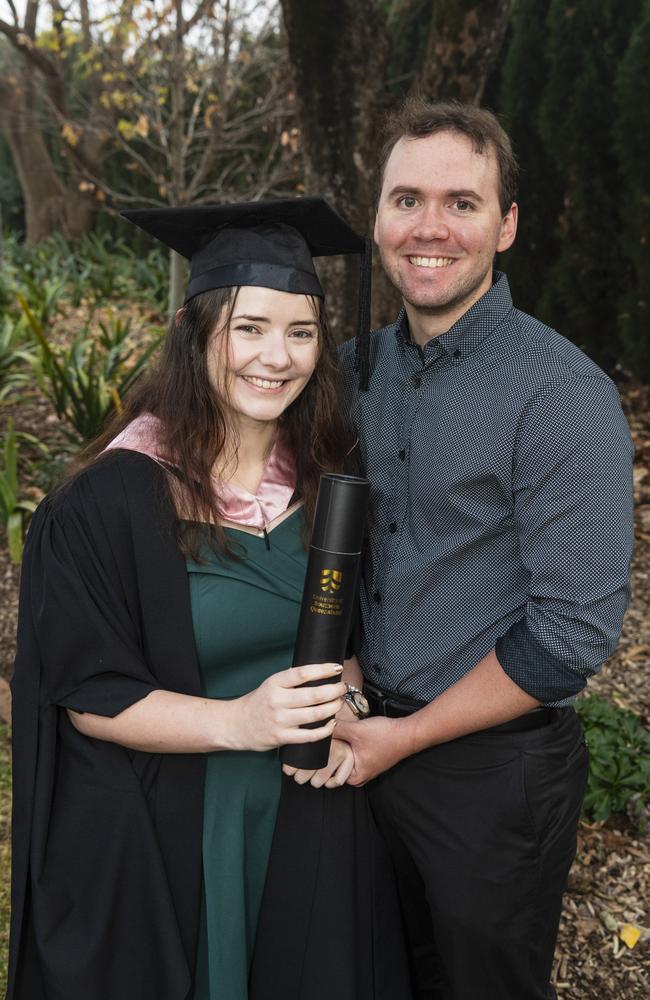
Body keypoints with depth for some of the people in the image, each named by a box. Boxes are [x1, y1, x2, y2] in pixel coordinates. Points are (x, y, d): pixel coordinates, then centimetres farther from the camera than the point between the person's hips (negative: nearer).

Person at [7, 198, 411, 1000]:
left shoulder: (326, 479, -4)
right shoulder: (112, 501, -19)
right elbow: (87, 696, -15)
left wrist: (341, 704, -12)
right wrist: (237, 722, -28)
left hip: (310, 819, 5)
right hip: (166, 835, -4)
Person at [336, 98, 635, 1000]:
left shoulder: (563, 394, -20)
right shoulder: (361, 366, 1)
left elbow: (576, 631, -21)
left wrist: (405, 737, -15)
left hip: (495, 768, -5)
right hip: (372, 741, 6)